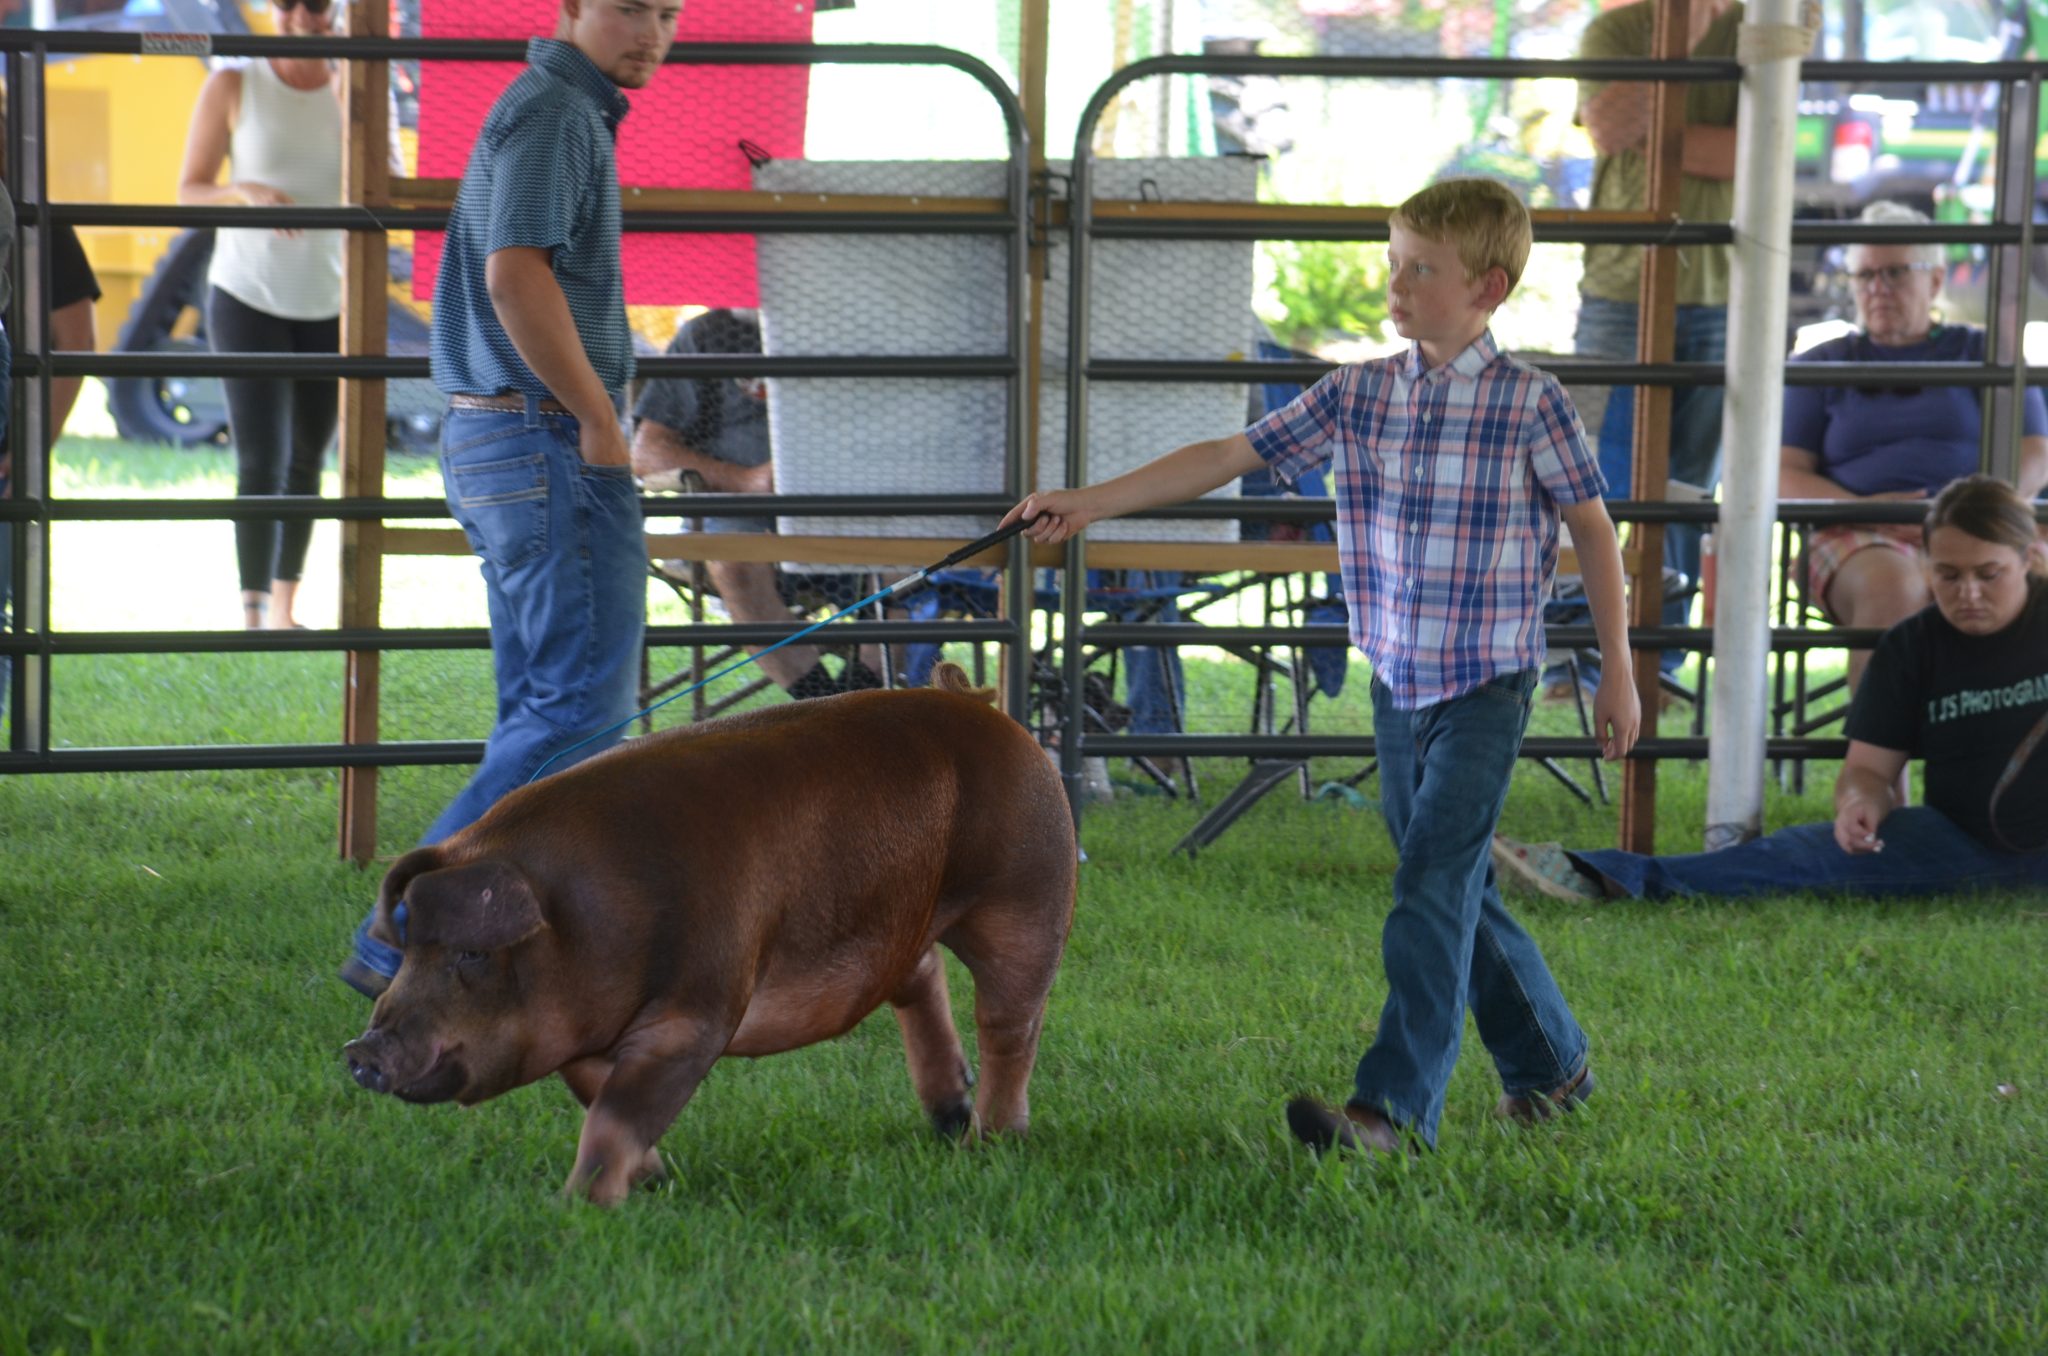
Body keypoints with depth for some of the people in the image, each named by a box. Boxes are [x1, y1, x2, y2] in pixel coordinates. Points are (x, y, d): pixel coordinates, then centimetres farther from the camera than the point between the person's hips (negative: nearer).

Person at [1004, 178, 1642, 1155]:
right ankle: (1549, 1065, 31)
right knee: (1457, 892, 14)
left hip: (1486, 684, -6)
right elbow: (1229, 457, 1)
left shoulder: (1530, 404, -10)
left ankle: (1394, 1107, -17)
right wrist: (1091, 502, -5)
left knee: (1431, 889, -14)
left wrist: (1617, 671, 1)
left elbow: (1593, 529, -2)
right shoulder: (1356, 396, 2)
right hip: (1396, 682, 6)